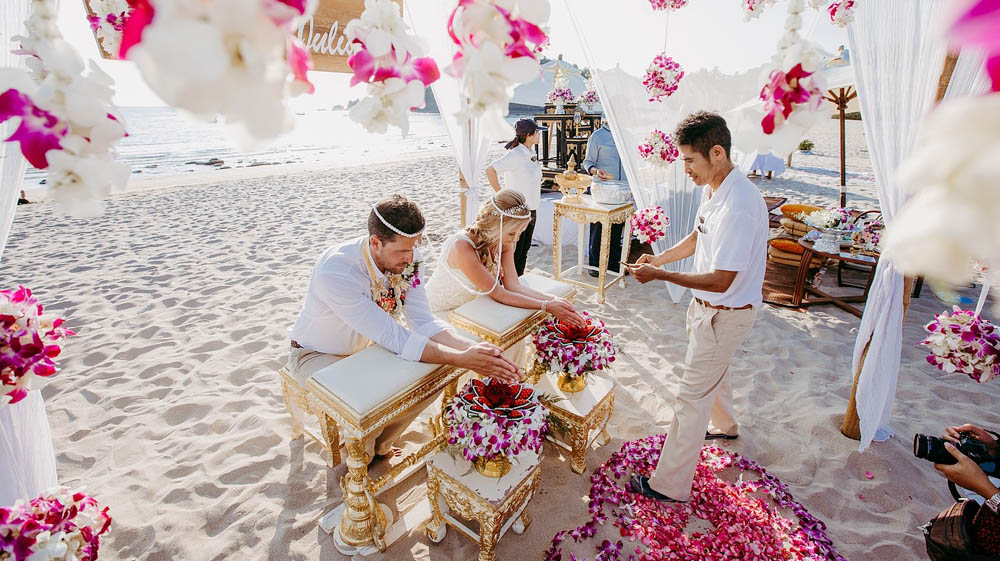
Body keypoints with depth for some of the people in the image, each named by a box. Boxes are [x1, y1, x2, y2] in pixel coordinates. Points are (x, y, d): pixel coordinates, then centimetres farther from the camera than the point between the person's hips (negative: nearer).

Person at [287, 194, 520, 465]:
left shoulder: (408, 257, -18)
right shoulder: (334, 272, -37)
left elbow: (423, 321, -16)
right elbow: (392, 337, -37)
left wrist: (470, 348, -34)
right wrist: (462, 359, -40)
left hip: (365, 346, 6)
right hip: (318, 355, -5)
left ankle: (379, 445, 14)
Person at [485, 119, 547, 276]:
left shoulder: (530, 153, 11)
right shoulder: (515, 154, -17)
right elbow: (490, 170, -26)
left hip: (531, 209, 9)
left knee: (524, 249, 15)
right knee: (514, 251, -3)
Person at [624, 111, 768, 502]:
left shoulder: (738, 206, -30)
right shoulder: (713, 189, 1)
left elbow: (720, 281, -29)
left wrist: (660, 275, -25)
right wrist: (659, 258, 2)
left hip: (725, 315, -10)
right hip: (708, 307, 10)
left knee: (692, 396, -1)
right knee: (712, 372, 31)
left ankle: (669, 485, 14)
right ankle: (724, 424, 60)